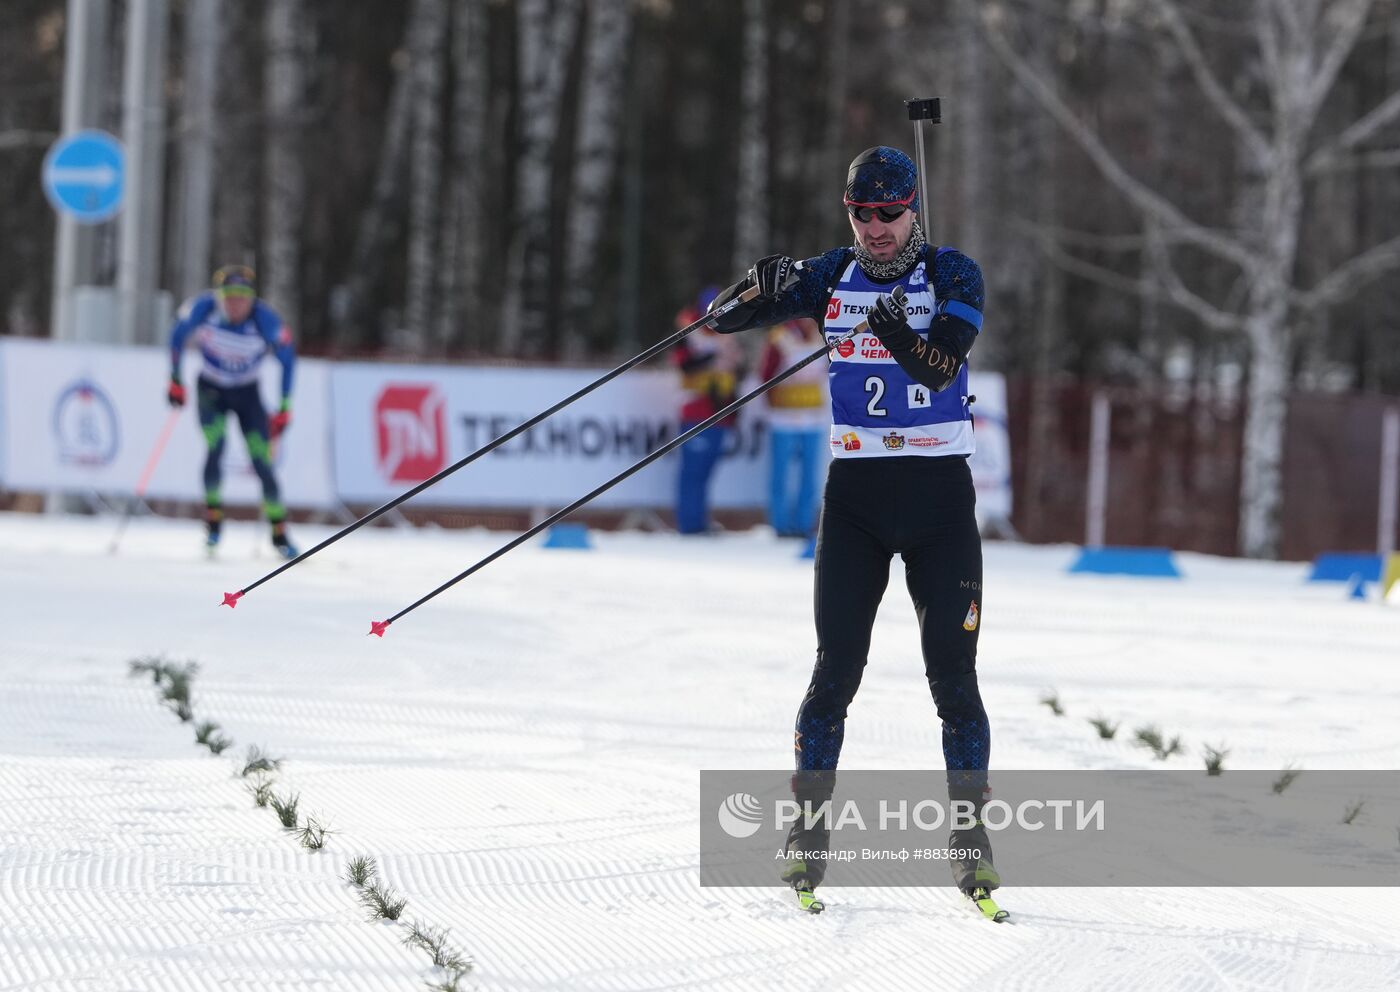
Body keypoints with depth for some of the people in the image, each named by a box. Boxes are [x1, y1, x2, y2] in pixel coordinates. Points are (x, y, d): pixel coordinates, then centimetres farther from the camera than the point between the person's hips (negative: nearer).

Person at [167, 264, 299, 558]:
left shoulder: (265, 319, -26)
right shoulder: (203, 308, -24)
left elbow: (287, 358, -13)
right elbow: (178, 336, -5)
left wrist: (284, 408, -12)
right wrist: (175, 381, -2)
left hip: (247, 394, 0)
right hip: (211, 389, 0)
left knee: (262, 461, -8)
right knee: (215, 447, -23)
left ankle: (279, 531, 6)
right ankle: (213, 517, -5)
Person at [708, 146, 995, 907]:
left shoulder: (952, 274, -3)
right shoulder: (832, 276, 3)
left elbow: (945, 363, -19)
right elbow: (726, 317, -2)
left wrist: (905, 336, -41)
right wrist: (766, 286, -23)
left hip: (940, 493, -1)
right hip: (855, 492, 1)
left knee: (953, 674, -3)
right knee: (836, 670, -4)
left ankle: (970, 835, 5)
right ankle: (809, 829, 3)